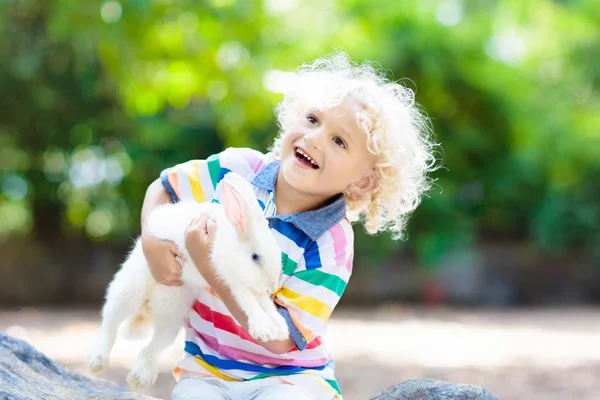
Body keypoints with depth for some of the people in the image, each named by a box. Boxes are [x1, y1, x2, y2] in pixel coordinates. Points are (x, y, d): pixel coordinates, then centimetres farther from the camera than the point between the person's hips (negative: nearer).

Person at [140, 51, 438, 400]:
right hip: (206, 370, 2)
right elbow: (162, 189, 11)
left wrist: (211, 267, -27)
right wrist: (152, 244, -10)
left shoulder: (331, 245, -16)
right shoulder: (236, 169, -5)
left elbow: (281, 340, -21)